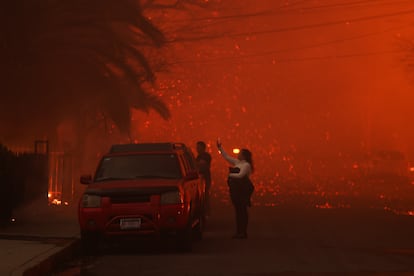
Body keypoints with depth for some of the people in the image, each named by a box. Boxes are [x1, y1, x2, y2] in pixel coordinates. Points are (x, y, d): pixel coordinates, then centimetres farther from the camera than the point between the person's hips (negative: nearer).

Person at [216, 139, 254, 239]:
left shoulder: (246, 165, -10)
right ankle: (239, 231, 13)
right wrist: (220, 148, 19)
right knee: (238, 210, 9)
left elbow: (240, 175, -21)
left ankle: (243, 232, -4)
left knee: (242, 210, -7)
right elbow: (226, 157, 23)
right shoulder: (237, 162, 16)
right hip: (235, 189, 9)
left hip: (243, 189, -9)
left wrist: (230, 175, -8)